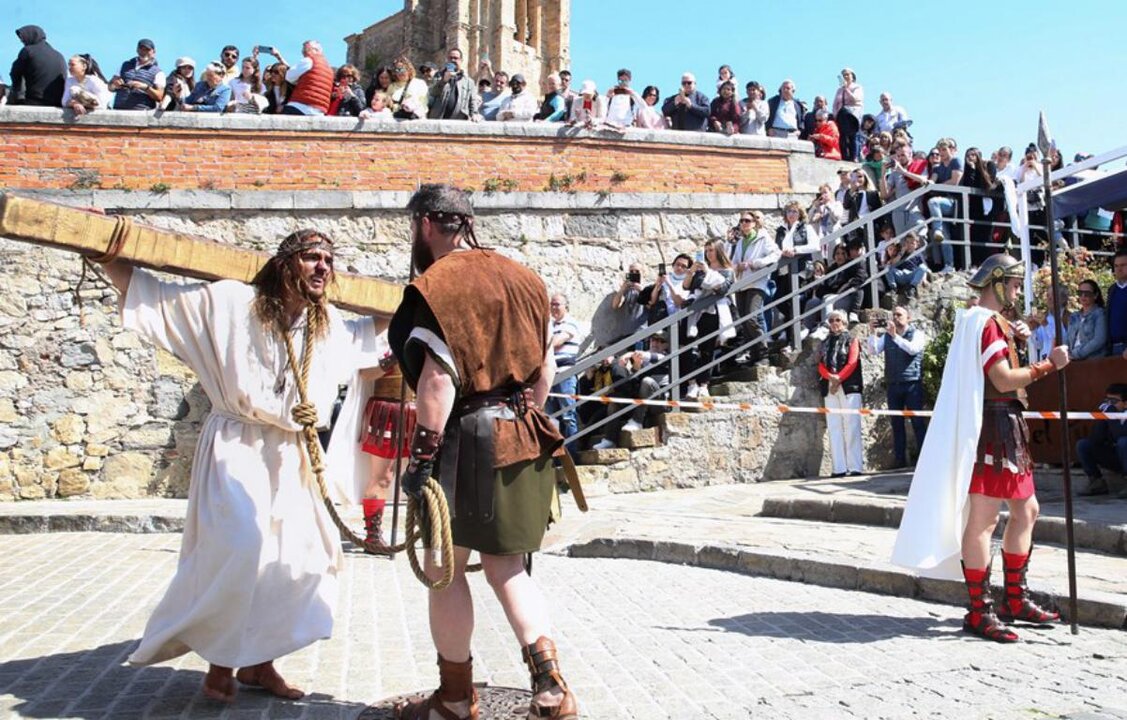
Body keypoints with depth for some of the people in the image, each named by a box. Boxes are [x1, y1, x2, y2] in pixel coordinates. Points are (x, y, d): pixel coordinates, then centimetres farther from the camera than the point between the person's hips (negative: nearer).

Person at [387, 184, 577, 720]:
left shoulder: (435, 285, -11)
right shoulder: (522, 278, 11)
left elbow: (438, 378, -19)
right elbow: (546, 367, 13)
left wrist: (421, 455, -16)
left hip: (465, 440, -7)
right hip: (522, 438, 7)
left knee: (444, 568, 9)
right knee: (505, 566, 14)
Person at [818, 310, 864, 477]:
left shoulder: (851, 340, 9)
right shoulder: (826, 342, 20)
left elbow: (852, 363, -4)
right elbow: (821, 366, 11)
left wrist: (839, 378, -14)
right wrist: (830, 377, -9)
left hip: (849, 387, -4)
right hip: (830, 389, 4)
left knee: (851, 427, -8)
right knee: (834, 428, 0)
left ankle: (856, 466, -8)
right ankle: (839, 468, 0)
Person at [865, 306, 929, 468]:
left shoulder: (917, 333, 2)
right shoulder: (886, 335, 12)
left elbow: (913, 349, -18)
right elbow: (872, 351, 2)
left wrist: (895, 335, -24)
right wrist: (874, 332, -10)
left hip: (912, 383, -4)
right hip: (893, 385, 4)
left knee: (918, 421, -5)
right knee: (896, 423, 5)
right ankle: (900, 459, 10)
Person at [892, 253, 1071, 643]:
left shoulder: (991, 320, 21)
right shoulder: (986, 322, -13)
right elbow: (1004, 381, -20)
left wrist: (1014, 340, 11)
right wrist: (1048, 364, -15)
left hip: (1007, 429, 11)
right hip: (992, 428, -11)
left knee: (1026, 510, 16)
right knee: (983, 520, -8)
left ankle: (1015, 600, 24)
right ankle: (979, 614, -4)